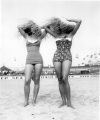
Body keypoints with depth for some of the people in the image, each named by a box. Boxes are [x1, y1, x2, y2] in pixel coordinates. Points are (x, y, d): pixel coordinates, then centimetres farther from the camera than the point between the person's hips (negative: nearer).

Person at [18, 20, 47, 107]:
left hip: (38, 60, 0)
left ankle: (34, 100, 11)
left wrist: (37, 26, 17)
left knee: (36, 81, 0)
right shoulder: (26, 37, 15)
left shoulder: (40, 37, 12)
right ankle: (26, 101, 0)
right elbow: (19, 27, 2)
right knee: (27, 81, -13)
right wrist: (29, 24, 14)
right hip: (29, 61, 0)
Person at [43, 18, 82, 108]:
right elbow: (45, 27, 26)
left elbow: (79, 21, 7)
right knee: (60, 80, -1)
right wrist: (55, 22, 32)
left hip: (67, 58, -3)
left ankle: (69, 102, -7)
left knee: (65, 79, -19)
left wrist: (67, 20, 19)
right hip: (57, 57, 3)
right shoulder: (57, 36, 20)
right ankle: (63, 101, 9)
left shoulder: (71, 34, 15)